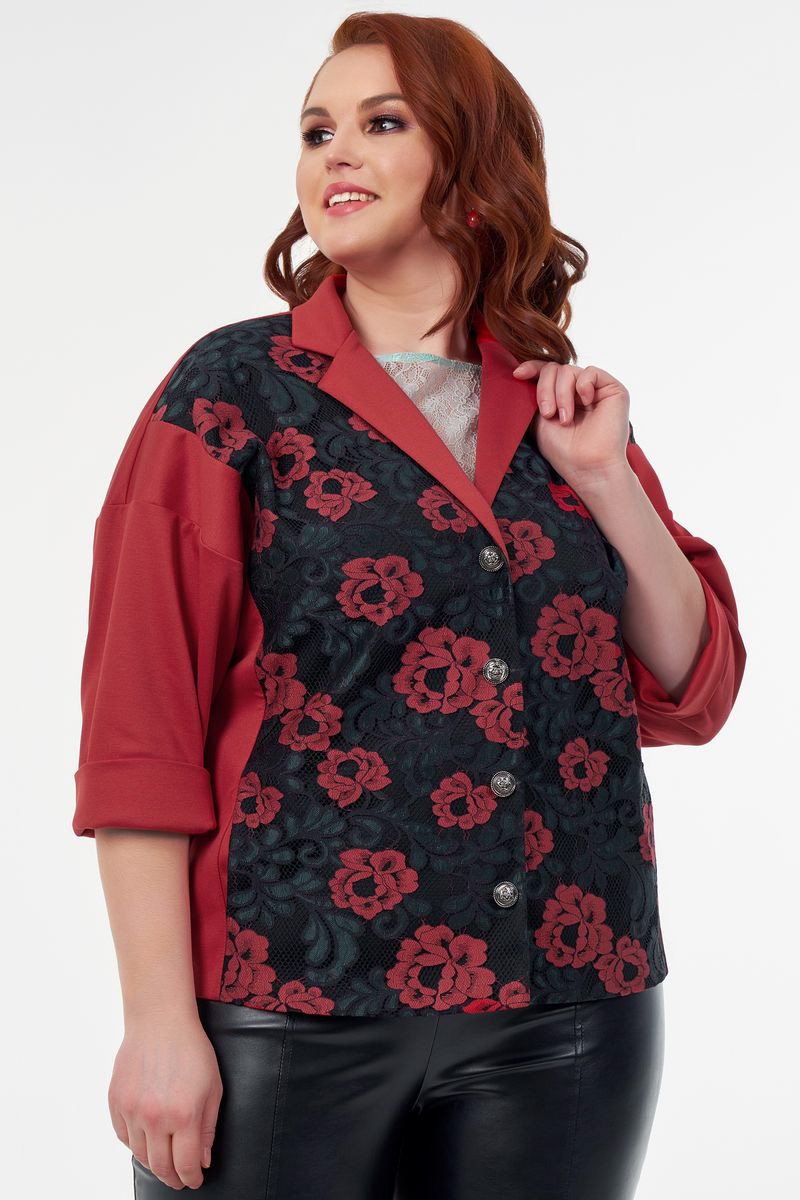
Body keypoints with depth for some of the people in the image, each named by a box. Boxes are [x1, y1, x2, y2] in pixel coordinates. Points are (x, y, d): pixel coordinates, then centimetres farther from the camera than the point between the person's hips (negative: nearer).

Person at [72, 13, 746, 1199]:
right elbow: (141, 722, -7)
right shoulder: (235, 390, -2)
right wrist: (161, 1021, -13)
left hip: (566, 1004, 4)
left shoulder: (567, 408, 9)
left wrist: (606, 478, -4)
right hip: (288, 1004, -3)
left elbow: (693, 694, 8)